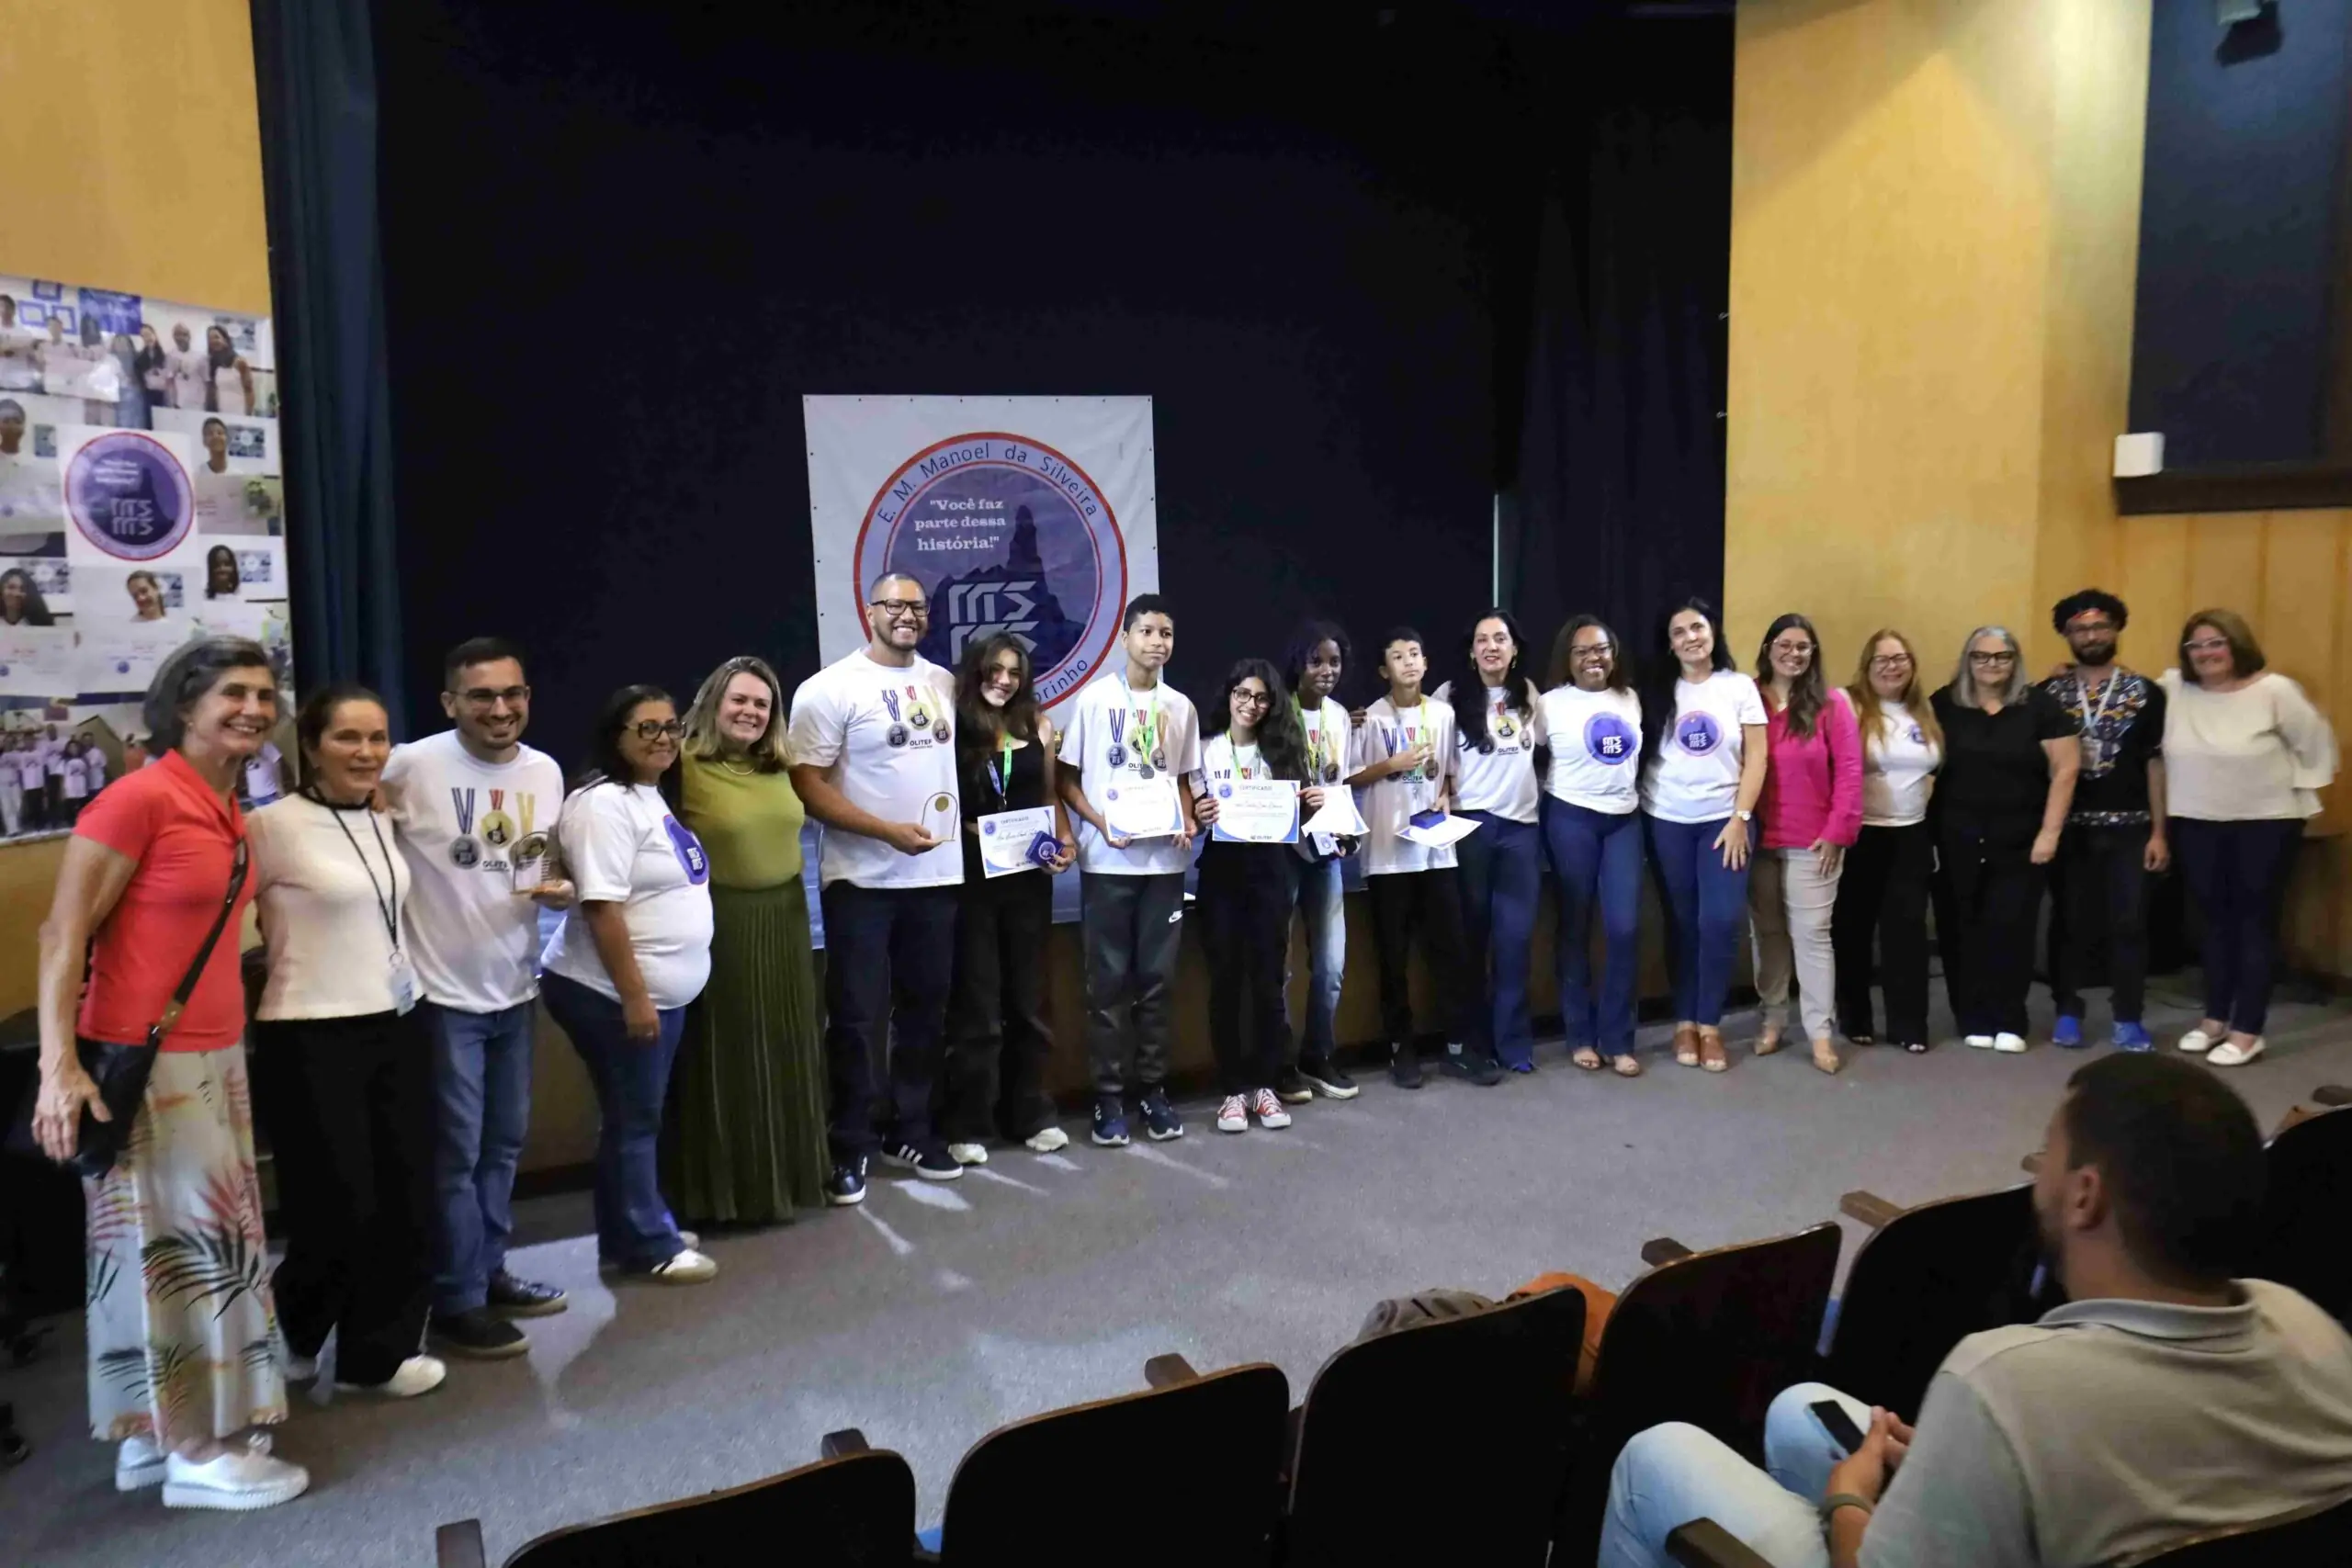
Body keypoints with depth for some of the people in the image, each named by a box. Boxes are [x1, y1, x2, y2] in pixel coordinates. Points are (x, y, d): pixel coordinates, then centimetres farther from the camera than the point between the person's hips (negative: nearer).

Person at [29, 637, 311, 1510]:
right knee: (175, 1248, 0)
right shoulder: (140, 798, -14)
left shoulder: (229, 812, 11)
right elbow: (63, 934, -15)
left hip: (214, 1055, 8)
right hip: (141, 1060, -8)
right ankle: (195, 1454, 13)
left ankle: (151, 1436, 27)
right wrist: (60, 1067, -21)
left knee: (201, 1245, 13)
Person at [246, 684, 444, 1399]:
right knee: (338, 1211, 1)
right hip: (311, 1041, -7)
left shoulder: (384, 823, 9)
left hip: (395, 1030, 7)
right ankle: (286, 1333, 30)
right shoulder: (273, 826, -14)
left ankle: (377, 1353, 25)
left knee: (405, 1203, 10)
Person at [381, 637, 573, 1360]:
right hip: (443, 991, -6)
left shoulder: (545, 771, 3)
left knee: (505, 1141, 18)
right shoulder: (413, 766, -16)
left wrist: (561, 888, -9)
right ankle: (457, 1303, 16)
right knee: (456, 1152, 2)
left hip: (514, 987, 6)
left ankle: (489, 1270, 34)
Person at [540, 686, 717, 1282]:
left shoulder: (652, 798, 13)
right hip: (612, 995, -9)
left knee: (637, 1118, 16)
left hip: (659, 991, 9)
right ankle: (649, 1245, 13)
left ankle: (628, 1236, 28)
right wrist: (635, 996, -23)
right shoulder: (605, 804, -17)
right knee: (633, 1120, 2)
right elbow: (603, 908, -22)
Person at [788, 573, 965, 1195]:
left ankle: (910, 1133, 28)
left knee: (925, 1012, 14)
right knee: (858, 1019, 1)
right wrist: (889, 831, -19)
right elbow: (807, 786, -13)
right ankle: (851, 1149, 14)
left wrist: (958, 823, 4)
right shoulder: (830, 688, -9)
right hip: (861, 881, -5)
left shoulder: (944, 682, 8)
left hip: (937, 875, 5)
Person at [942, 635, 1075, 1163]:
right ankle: (968, 1125, 12)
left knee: (1028, 996, 12)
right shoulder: (953, 727, -5)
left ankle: (1031, 1114, 24)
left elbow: (1050, 797, 13)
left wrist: (1065, 841, -3)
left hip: (1029, 876, 4)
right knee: (976, 1001, 3)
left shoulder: (1037, 726, 7)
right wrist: (977, 833, -20)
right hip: (971, 875, -4)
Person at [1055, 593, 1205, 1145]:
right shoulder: (1093, 698, -2)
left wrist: (1188, 821, -2)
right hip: (1108, 861, -3)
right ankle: (1108, 1096, 9)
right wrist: (1101, 822, -15)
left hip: (1165, 859, 3)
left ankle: (1153, 1089, 18)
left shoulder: (1180, 706, 9)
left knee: (1158, 978, 8)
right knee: (1108, 980, 1)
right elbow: (1066, 780, 0)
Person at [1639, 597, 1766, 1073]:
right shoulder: (1656, 692, 5)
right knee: (1681, 923, 5)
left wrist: (1740, 818, -8)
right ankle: (1684, 1021, 15)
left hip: (1724, 820, -1)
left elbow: (1756, 758, 0)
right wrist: (1640, 809, -5)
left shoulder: (1740, 687, 2)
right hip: (1667, 822, 1)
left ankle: (1710, 1023, 7)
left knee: (1720, 922, -7)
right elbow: (1642, 755, 4)